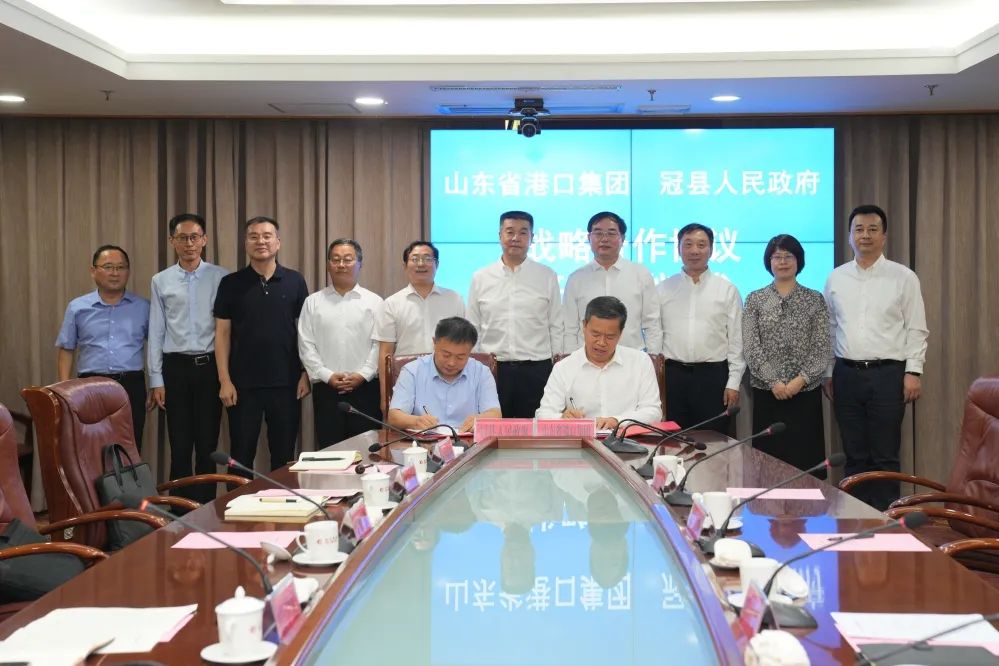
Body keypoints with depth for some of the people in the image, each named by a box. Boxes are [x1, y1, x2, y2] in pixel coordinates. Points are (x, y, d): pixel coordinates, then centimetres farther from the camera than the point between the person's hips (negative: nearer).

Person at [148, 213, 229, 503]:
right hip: (176, 367, 1)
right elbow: (156, 332, 5)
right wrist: (156, 379, 1)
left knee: (208, 443, 6)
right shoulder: (161, 281, 5)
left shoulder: (221, 278, 0)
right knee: (180, 444, 7)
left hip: (210, 366, -1)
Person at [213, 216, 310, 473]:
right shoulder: (231, 284, 2)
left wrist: (306, 374, -1)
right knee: (241, 455, 7)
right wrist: (224, 380, -5)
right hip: (243, 384, 0)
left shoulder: (294, 281, 3)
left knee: (284, 455, 8)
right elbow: (222, 334, 2)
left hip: (286, 383, 1)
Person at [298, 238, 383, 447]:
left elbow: (380, 344, -1)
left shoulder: (374, 302, 5)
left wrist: (363, 374, -11)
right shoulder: (313, 302, 8)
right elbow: (306, 346, 3)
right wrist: (327, 375, -7)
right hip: (326, 390, 1)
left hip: (365, 387, -1)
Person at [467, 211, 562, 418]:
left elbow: (556, 327, 6)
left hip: (536, 370, -1)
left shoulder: (547, 277, 5)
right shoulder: (480, 278, 8)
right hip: (492, 369, 1)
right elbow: (472, 329, 10)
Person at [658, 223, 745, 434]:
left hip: (713, 375, -1)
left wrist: (733, 383, -2)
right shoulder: (663, 289, 8)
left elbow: (736, 340, 3)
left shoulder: (727, 290, 4)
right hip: (673, 374, 1)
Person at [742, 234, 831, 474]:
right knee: (769, 457, 2)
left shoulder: (815, 300, 5)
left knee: (806, 457, 1)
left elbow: (822, 347, -1)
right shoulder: (755, 300, 5)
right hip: (766, 392, 0)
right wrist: (774, 382, -13)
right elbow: (750, 347, -3)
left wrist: (801, 380, -14)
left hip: (806, 392, 0)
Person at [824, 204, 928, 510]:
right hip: (846, 374, 3)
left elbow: (916, 329, -1)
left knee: (885, 456, 0)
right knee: (854, 455, 9)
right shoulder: (836, 278, 8)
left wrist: (914, 371, -9)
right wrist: (828, 373, 10)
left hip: (887, 374, -3)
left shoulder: (903, 277, 0)